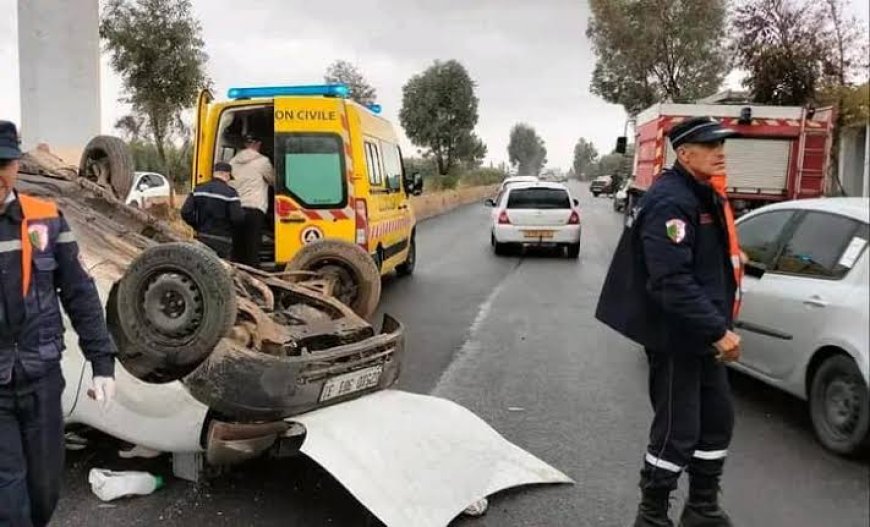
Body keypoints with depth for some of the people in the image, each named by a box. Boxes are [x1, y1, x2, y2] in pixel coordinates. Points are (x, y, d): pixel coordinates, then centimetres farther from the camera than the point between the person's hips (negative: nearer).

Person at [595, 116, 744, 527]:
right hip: (674, 336, -10)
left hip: (702, 335, 10)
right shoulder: (670, 201, -21)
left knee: (717, 419, 17)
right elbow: (673, 281, -29)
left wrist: (718, 328, 16)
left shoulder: (706, 196, 13)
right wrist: (719, 330, -29)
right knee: (677, 431, -1)